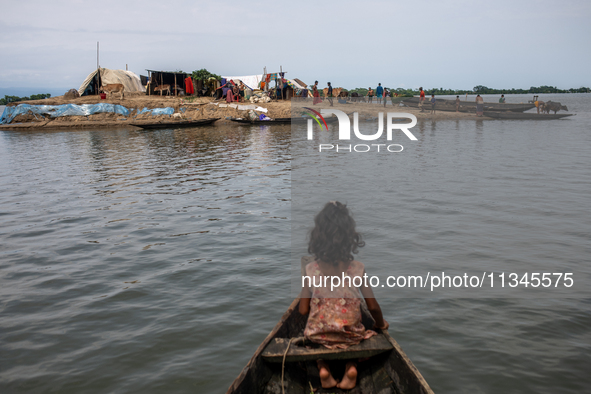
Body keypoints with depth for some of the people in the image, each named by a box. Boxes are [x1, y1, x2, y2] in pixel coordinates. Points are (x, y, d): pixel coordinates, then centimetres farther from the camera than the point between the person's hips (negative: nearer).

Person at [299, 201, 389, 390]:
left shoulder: (310, 270, -13)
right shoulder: (358, 268, -12)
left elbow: (303, 310, -7)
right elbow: (373, 306, -6)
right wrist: (381, 324, 15)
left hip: (318, 336, 0)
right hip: (351, 335, 0)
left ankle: (323, 368, 9)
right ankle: (351, 367, 8)